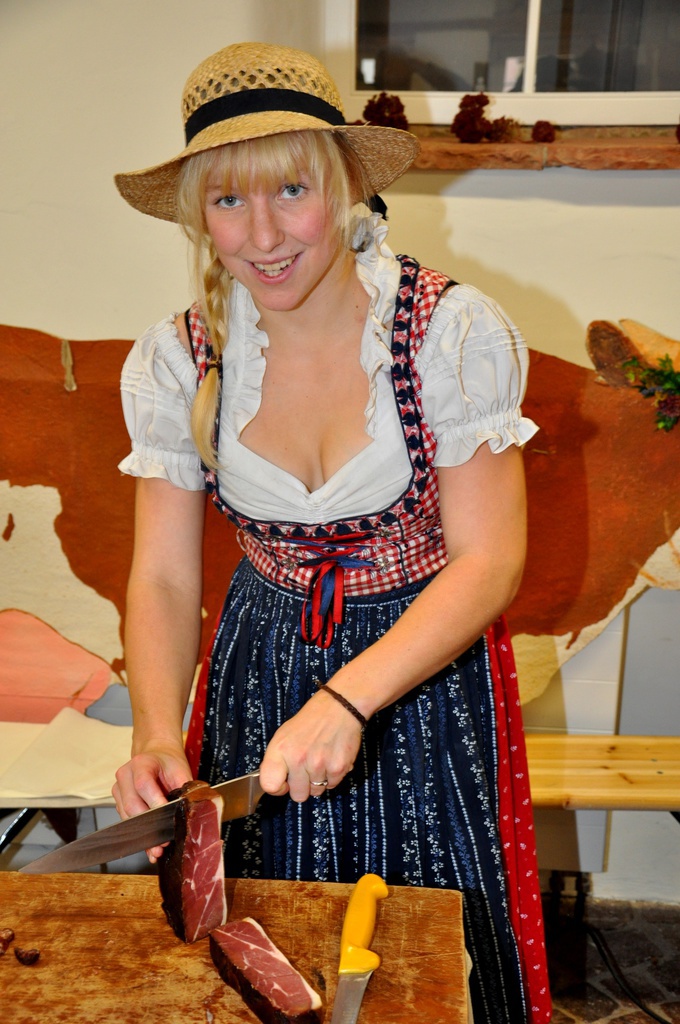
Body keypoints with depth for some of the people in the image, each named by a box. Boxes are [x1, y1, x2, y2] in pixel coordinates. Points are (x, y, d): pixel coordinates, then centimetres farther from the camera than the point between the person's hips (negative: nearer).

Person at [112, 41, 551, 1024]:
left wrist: (346, 700, -29)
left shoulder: (457, 332, -18)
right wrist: (157, 735, -22)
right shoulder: (174, 362, -9)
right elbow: (163, 578, -6)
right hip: (259, 673, 3)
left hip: (428, 667, -2)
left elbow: (489, 561, -18)